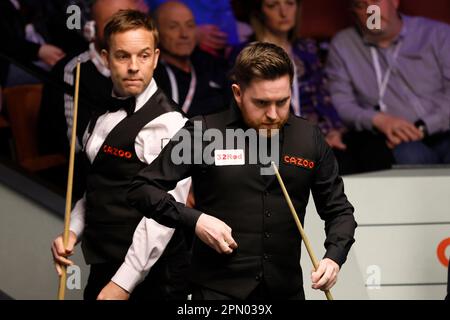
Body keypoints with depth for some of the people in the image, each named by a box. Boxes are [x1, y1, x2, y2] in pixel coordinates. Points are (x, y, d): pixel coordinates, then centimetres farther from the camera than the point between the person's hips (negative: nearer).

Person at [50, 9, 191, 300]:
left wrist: (123, 283, -24)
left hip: (150, 276, -7)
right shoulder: (103, 117, 10)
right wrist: (73, 232, 1)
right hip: (103, 266, 7)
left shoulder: (167, 124, -16)